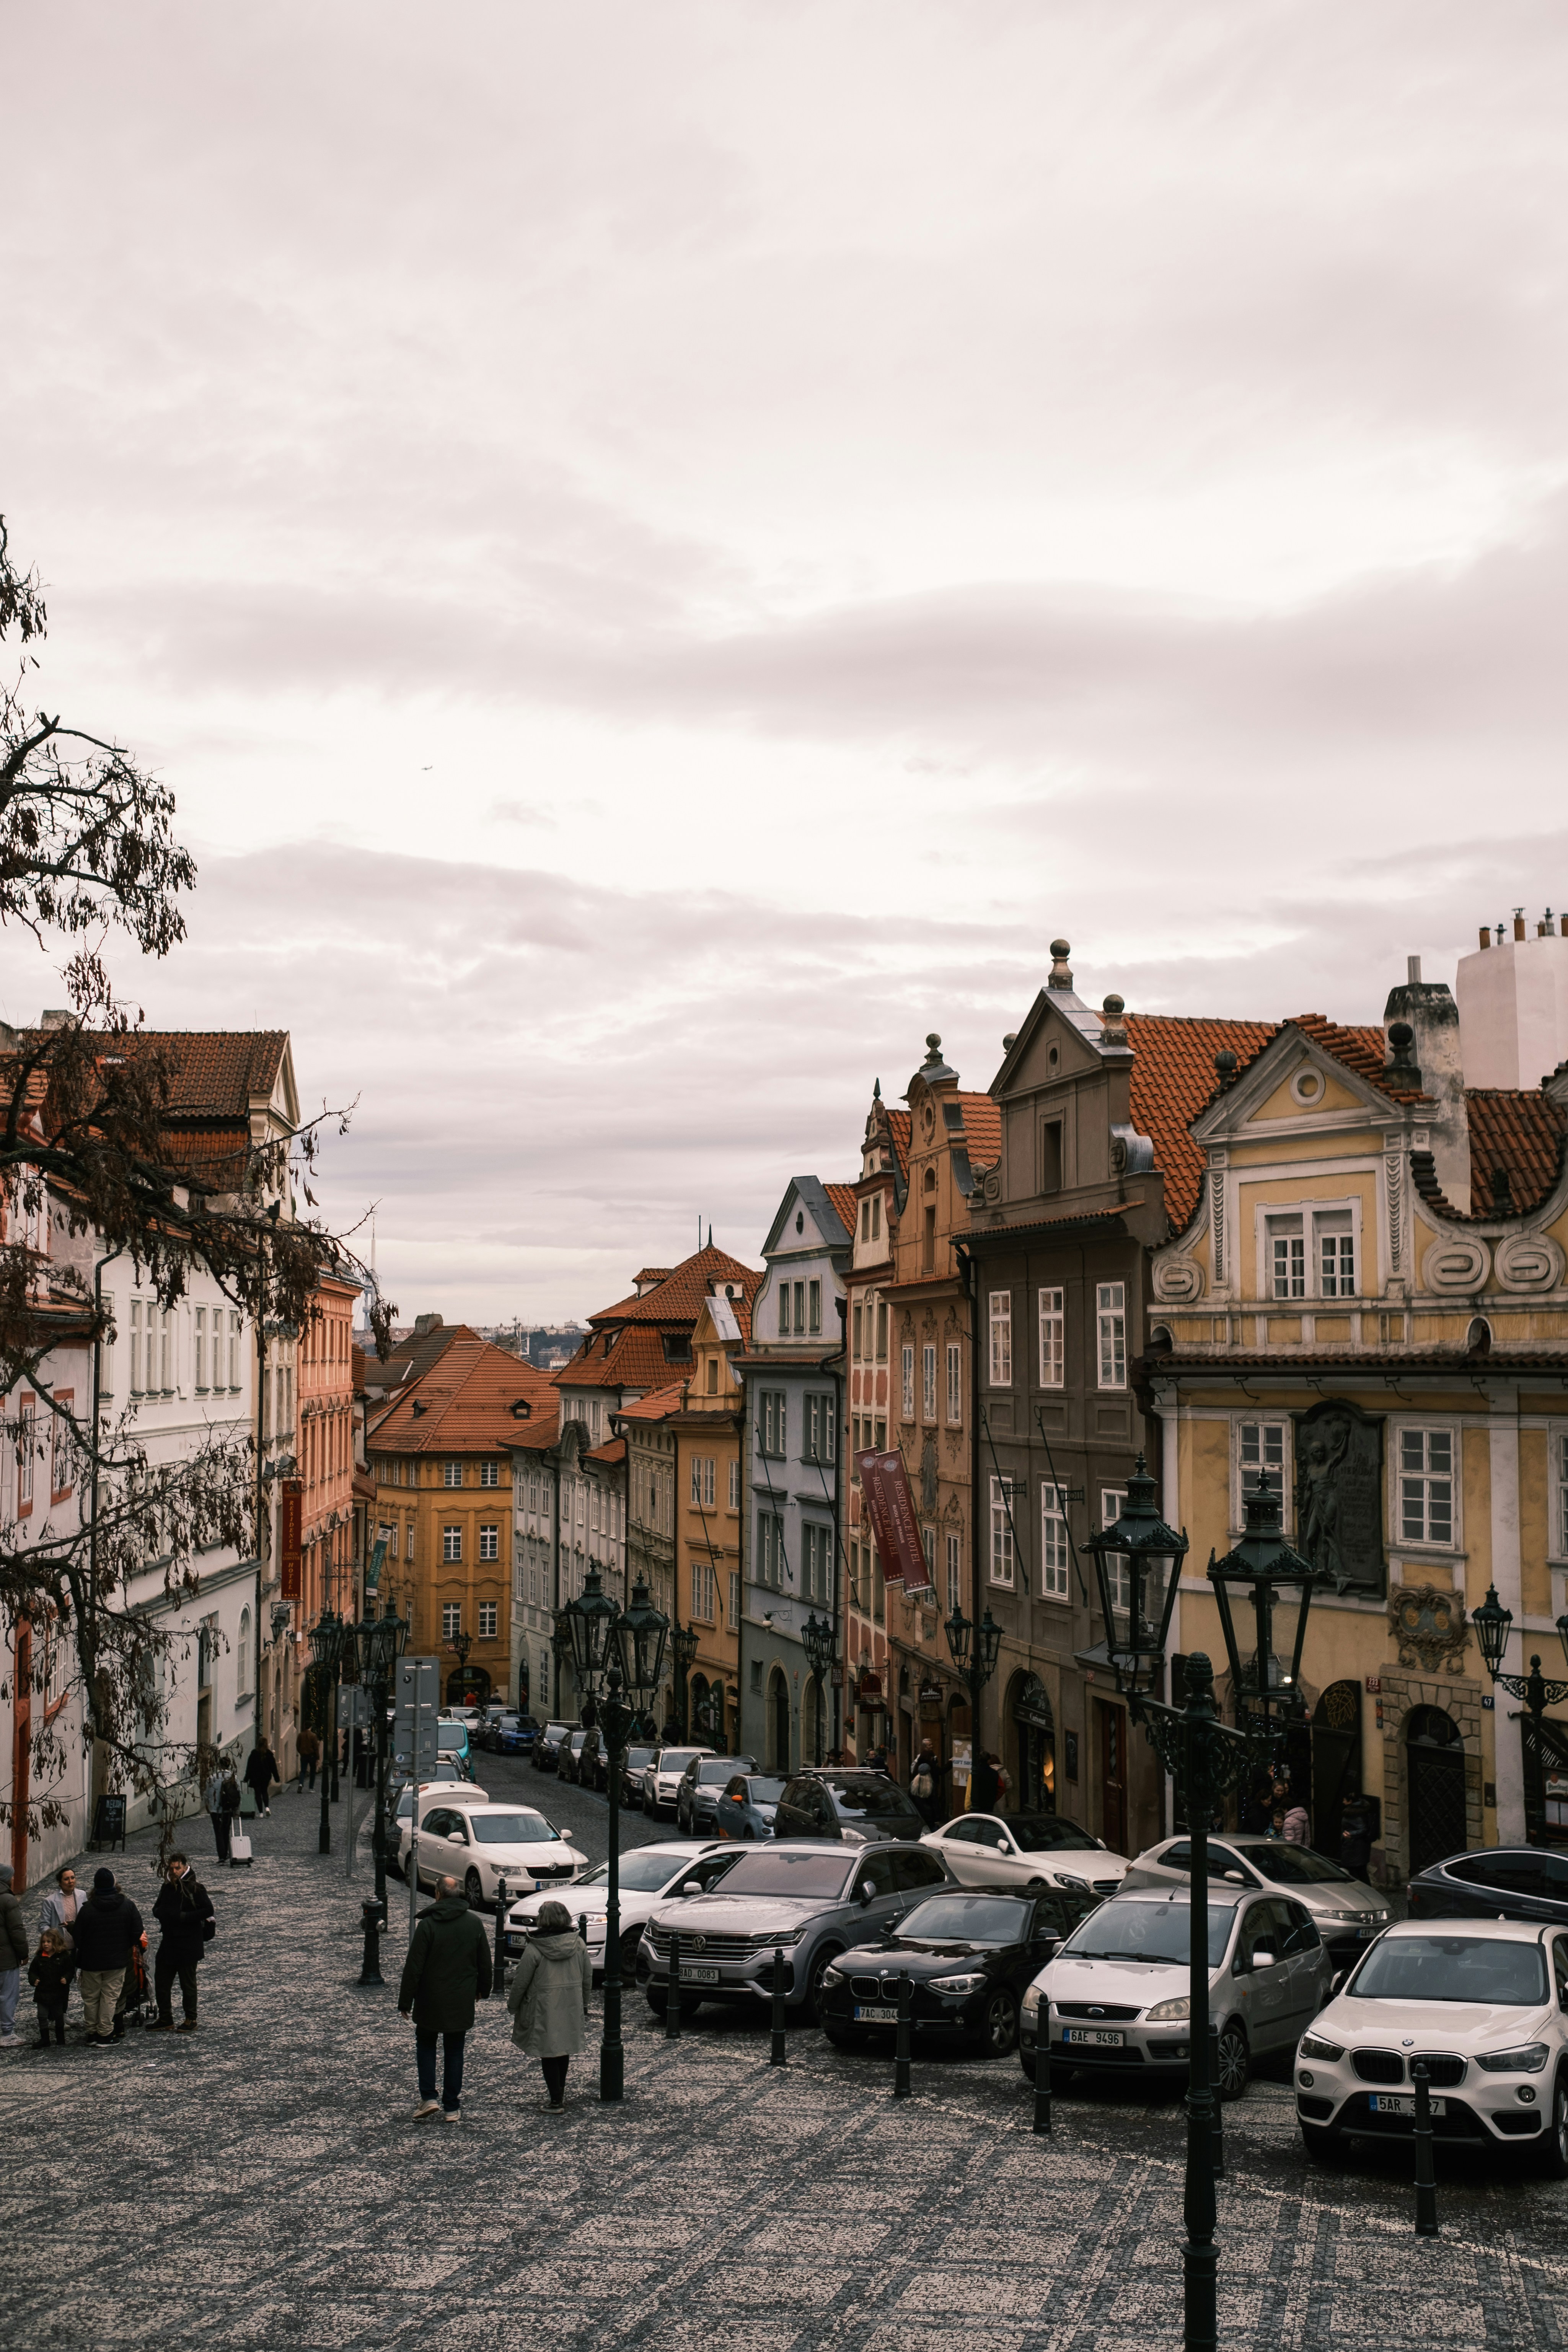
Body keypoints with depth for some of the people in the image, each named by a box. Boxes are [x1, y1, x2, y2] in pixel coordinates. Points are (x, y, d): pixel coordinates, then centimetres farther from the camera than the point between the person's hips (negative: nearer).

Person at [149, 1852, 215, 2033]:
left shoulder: (195, 1888, -11)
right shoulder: (167, 1887, 10)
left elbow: (208, 1910, -17)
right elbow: (157, 1909, 20)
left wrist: (184, 1916, -22)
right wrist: (161, 1913, -4)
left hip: (188, 1944, -7)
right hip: (169, 1942, 7)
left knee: (188, 1983, 3)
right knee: (161, 1981, 9)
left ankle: (191, 2020, 15)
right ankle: (165, 2019, 20)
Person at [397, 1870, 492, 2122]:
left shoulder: (427, 1925, -14)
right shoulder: (475, 1922, -2)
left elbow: (414, 1967, -13)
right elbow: (485, 1961, 7)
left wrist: (405, 2002, -5)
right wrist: (482, 1988, 23)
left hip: (431, 2001, -3)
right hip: (462, 2002, 3)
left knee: (425, 2045, 17)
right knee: (454, 2052, 13)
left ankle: (429, 2098, 4)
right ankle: (452, 2108, 14)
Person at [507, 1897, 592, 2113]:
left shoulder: (536, 1949, -15)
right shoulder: (579, 1944, -1)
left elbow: (521, 1981, -10)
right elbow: (588, 1977, 7)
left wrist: (513, 2005, 6)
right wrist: (584, 2004, 19)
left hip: (545, 2009, -5)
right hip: (571, 2006, 5)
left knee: (549, 2054, 4)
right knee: (564, 2049, 19)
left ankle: (556, 2101, 4)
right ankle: (560, 2094, 31)